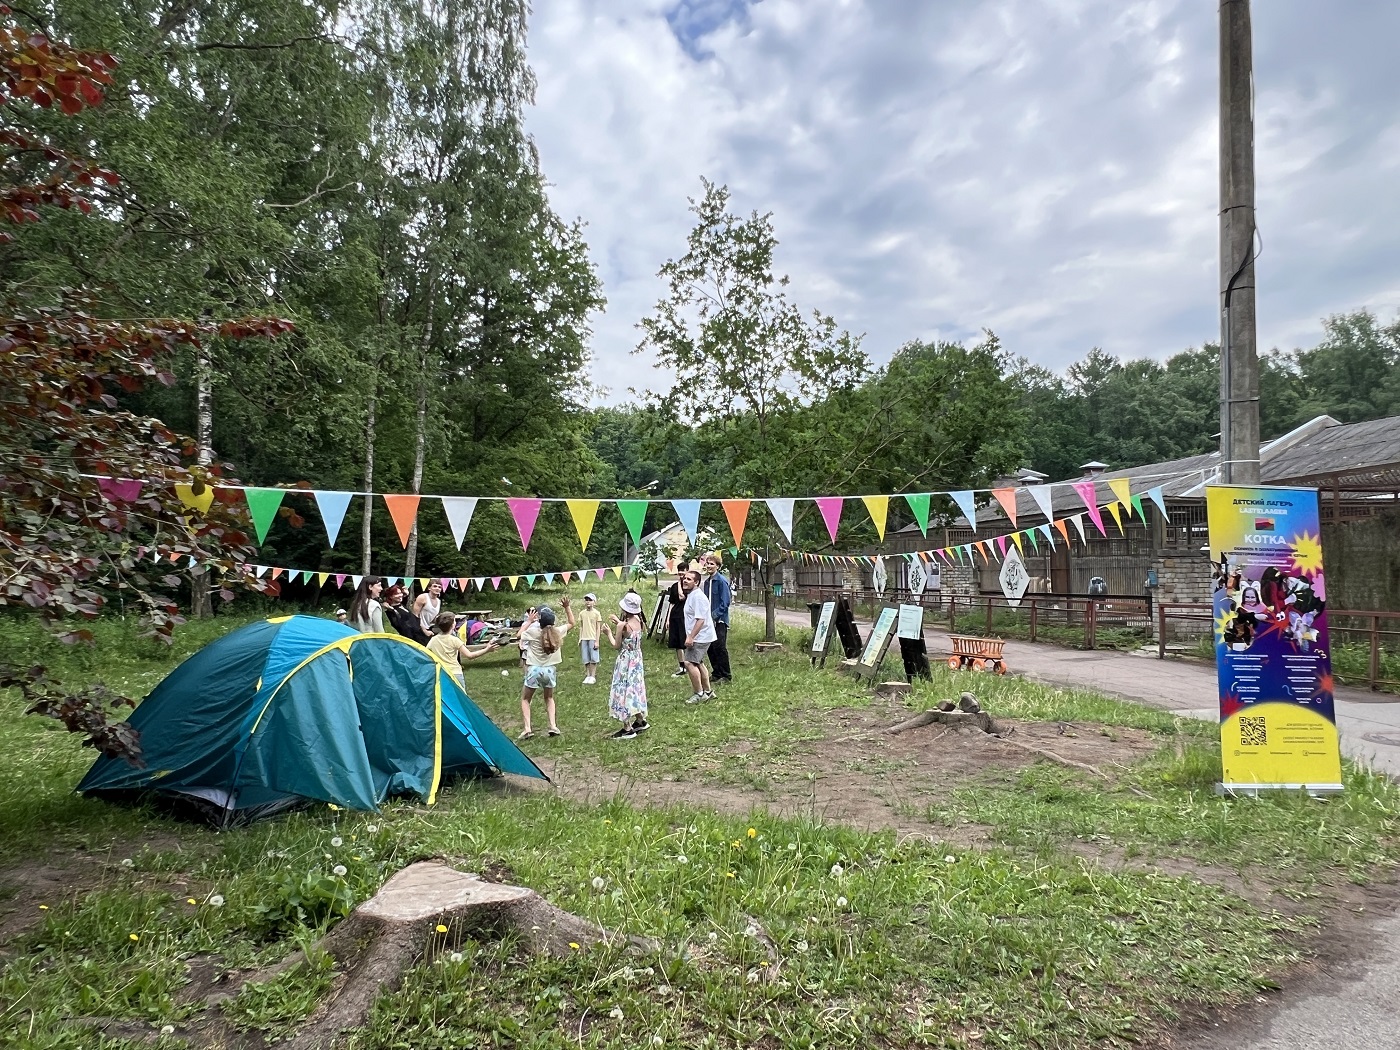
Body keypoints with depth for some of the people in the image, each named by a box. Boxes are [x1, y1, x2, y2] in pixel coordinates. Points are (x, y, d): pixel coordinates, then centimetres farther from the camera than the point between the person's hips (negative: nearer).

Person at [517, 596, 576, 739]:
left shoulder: (533, 632, -13)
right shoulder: (557, 632, -6)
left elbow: (519, 635, 8)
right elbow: (572, 623, 12)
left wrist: (528, 621, 10)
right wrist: (567, 607, 8)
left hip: (534, 669, -3)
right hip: (550, 670, 3)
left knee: (525, 699, 15)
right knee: (549, 698, 25)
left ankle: (527, 728, 0)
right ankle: (553, 725, 9)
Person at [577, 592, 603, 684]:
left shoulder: (596, 613, -3)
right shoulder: (582, 613, 6)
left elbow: (598, 628, -3)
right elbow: (581, 627, 11)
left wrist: (597, 641, -8)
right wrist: (580, 640, 8)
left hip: (593, 638, -3)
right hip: (584, 639, 3)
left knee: (593, 658, -1)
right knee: (586, 659, 4)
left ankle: (593, 676, 7)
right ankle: (587, 676, 11)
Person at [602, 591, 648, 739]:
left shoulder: (623, 625, -22)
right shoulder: (638, 621, -2)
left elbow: (616, 645, -14)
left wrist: (609, 632, -1)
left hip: (626, 662, -7)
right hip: (637, 659, 8)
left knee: (624, 692, 1)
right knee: (634, 689, 21)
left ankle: (627, 729, 5)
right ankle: (641, 721, 31)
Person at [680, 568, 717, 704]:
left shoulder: (698, 596, -20)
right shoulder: (691, 595, 13)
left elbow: (700, 619, -27)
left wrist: (690, 637, -28)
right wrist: (691, 636, 22)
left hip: (700, 637, -11)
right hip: (698, 637, 11)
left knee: (689, 663, -14)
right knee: (698, 663, 19)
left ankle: (699, 694, -6)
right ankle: (708, 691, 29)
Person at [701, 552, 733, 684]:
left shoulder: (722, 580, -12)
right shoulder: (707, 581, 12)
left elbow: (725, 602, -16)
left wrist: (715, 615, -19)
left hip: (720, 620, -8)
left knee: (720, 647, -5)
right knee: (710, 648, 11)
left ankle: (726, 676, 5)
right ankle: (716, 673, 22)